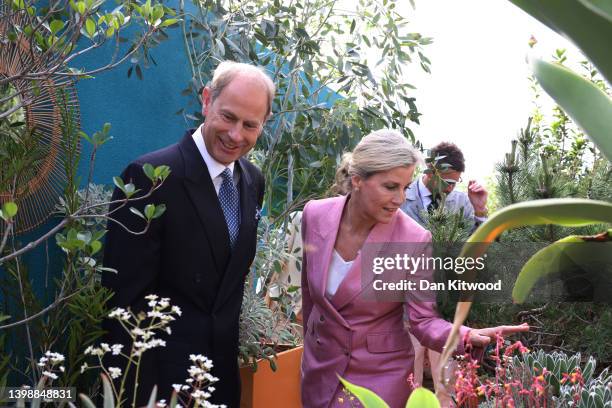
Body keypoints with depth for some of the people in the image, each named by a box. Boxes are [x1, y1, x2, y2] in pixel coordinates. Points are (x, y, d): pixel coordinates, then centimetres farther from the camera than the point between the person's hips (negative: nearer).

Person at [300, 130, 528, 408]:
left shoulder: (414, 240, -21)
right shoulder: (315, 215, -11)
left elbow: (424, 320, -17)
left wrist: (467, 336, -36)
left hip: (380, 376, -3)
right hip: (318, 369, 4)